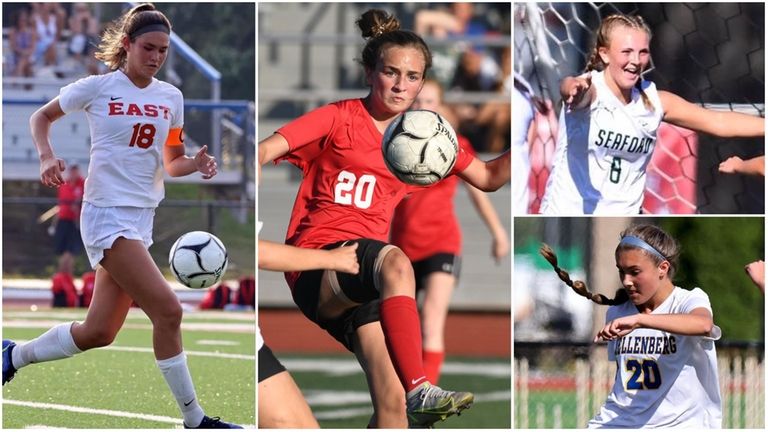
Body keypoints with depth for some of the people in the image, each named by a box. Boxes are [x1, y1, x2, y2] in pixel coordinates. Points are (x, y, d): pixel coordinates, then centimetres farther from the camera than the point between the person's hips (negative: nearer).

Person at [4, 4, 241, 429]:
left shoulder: (171, 97, 8)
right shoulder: (97, 87, -5)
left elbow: (171, 162, 16)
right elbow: (41, 116, 8)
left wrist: (196, 164, -6)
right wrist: (47, 157, -10)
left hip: (141, 218, 7)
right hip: (106, 214, -7)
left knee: (98, 333, 10)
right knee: (168, 310, -17)